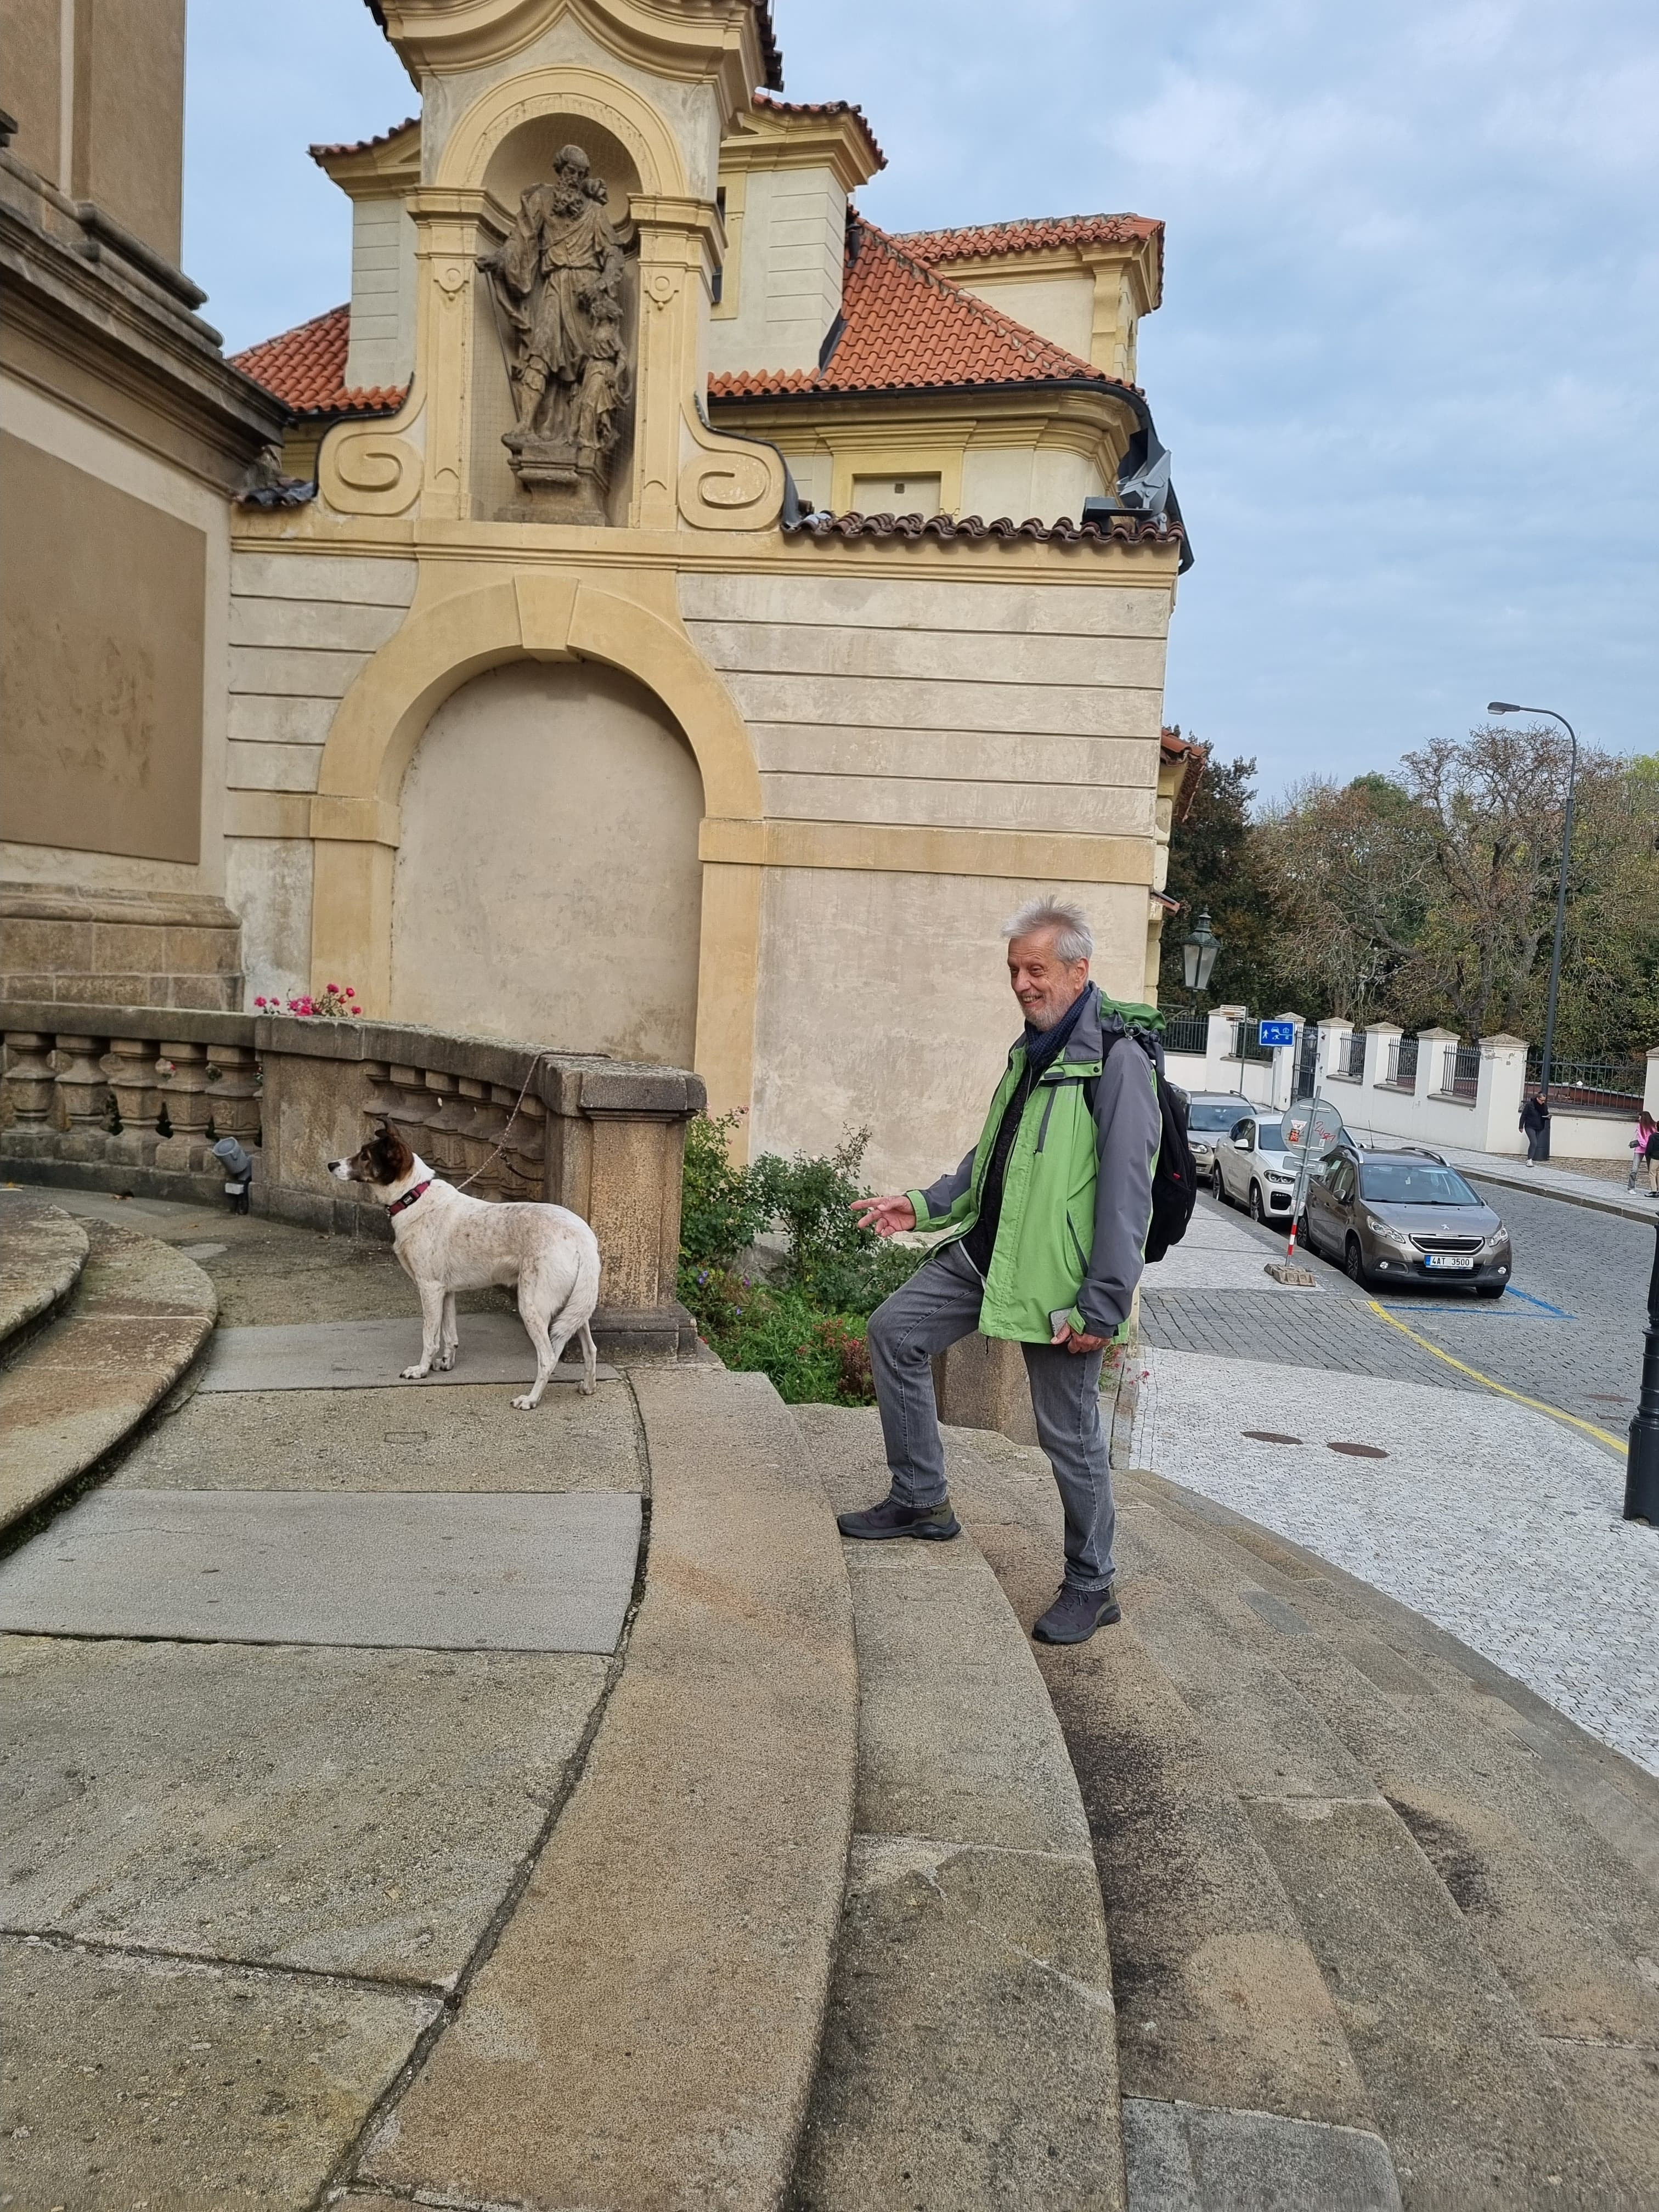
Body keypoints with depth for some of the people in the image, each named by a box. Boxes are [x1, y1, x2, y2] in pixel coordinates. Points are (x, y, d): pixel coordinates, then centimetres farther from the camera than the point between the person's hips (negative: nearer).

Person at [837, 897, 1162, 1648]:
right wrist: (925, 1206, 11)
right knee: (894, 1330, 7)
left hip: (1056, 1277, -9)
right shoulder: (1030, 1051, 12)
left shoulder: (1117, 1059, -17)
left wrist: (1102, 1306, -22)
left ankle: (1092, 1585, 21)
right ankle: (921, 1500, 20)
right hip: (987, 1250, 9)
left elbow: (1126, 1196, -21)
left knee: (1070, 1432, 2)